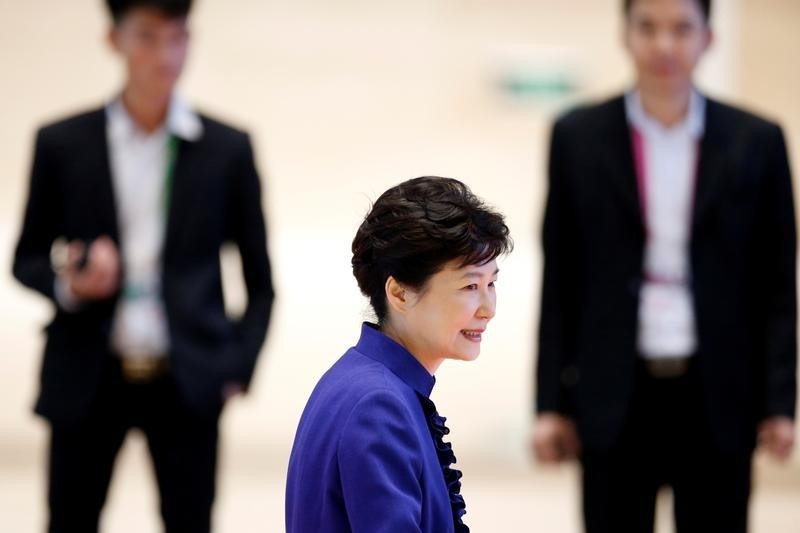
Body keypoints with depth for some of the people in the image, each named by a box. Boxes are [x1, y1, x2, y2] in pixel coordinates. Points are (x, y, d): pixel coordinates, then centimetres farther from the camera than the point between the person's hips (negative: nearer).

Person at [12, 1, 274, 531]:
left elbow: (260, 281, 9)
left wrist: (239, 367, -1)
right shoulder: (62, 144, 3)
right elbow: (27, 260, 10)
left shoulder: (227, 149, 4)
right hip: (87, 380, 0)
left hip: (186, 383, 0)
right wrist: (69, 284, -12)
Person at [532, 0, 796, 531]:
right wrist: (551, 404, 2)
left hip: (717, 400, 0)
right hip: (616, 400, 0)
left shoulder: (756, 143, 3)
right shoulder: (579, 138, 4)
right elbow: (560, 283, 5)